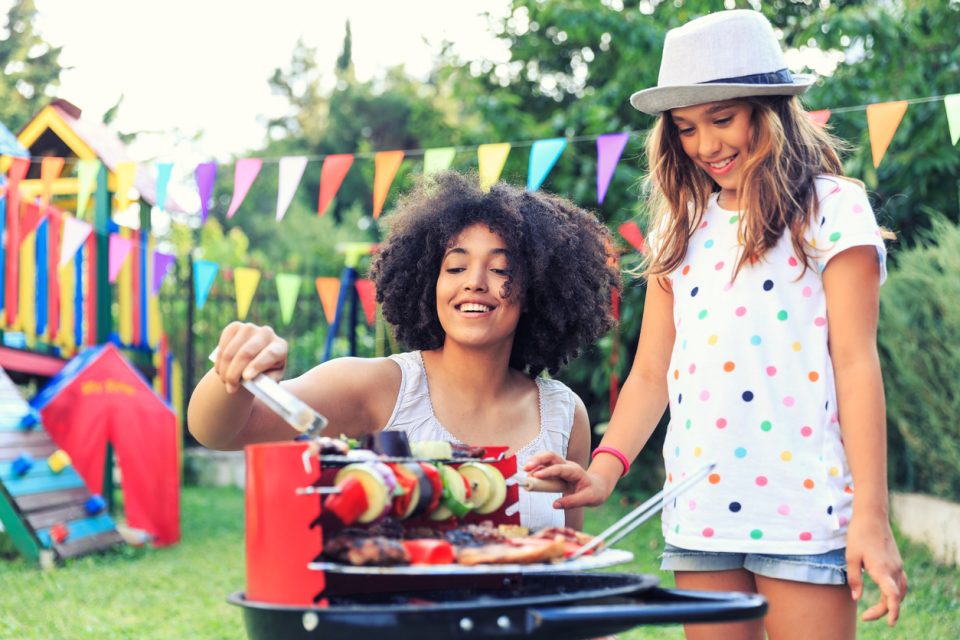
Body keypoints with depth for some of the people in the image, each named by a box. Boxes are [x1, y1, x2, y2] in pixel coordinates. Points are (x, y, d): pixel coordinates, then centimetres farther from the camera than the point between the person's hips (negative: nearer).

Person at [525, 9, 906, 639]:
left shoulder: (832, 207, 0)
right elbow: (651, 371, 10)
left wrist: (871, 515, -11)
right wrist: (604, 469, -6)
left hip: (803, 509, -4)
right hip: (699, 512, 4)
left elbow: (856, 363, -6)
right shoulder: (683, 226, 13)